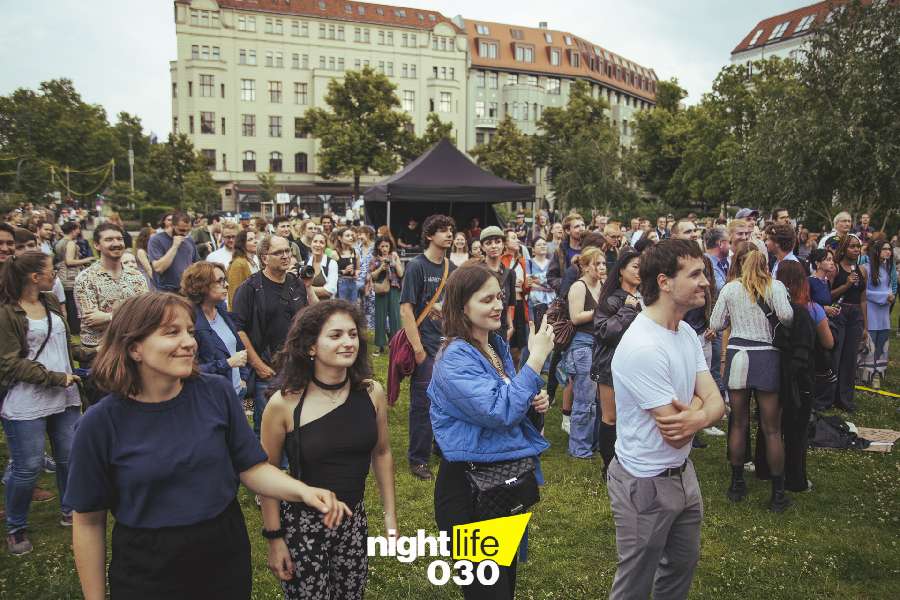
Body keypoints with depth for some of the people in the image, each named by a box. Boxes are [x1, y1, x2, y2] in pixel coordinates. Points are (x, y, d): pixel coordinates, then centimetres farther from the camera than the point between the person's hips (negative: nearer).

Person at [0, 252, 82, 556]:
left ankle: (69, 511, 32)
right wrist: (56, 378, -16)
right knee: (28, 467, 1)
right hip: (26, 404, -6)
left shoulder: (52, 302, 9)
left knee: (70, 458, 12)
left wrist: (72, 376, 12)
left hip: (64, 398, 6)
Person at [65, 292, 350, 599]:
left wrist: (304, 491, -21)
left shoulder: (217, 392, -9)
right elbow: (89, 520, -5)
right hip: (146, 573, -2)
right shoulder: (100, 423, -13)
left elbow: (251, 468, -4)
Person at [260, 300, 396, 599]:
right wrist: (274, 538, -4)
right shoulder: (285, 403, -18)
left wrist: (390, 516, 9)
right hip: (303, 525, -3)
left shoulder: (372, 393, -8)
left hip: (355, 521, 4)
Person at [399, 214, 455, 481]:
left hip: (449, 345, 6)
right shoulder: (417, 266, -9)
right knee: (423, 403, 0)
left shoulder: (452, 268, 9)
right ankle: (418, 459, 13)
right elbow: (406, 310, -13)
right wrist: (417, 348, -17)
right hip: (426, 346, -6)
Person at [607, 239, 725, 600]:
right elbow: (674, 431, -25)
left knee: (683, 564, 27)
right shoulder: (643, 348, -29)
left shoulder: (687, 333, 1)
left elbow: (716, 402, -3)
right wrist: (699, 407, -6)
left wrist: (696, 416, -25)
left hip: (683, 473, 8)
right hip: (647, 484, -8)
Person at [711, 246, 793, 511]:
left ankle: (737, 484, 21)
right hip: (766, 357, -2)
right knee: (772, 429, 5)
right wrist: (786, 323, 3)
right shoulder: (774, 286, -3)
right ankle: (777, 494, 12)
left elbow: (715, 324, 4)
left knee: (739, 423, 12)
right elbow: (786, 315, -19)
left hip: (737, 355, 2)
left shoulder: (729, 288, 3)